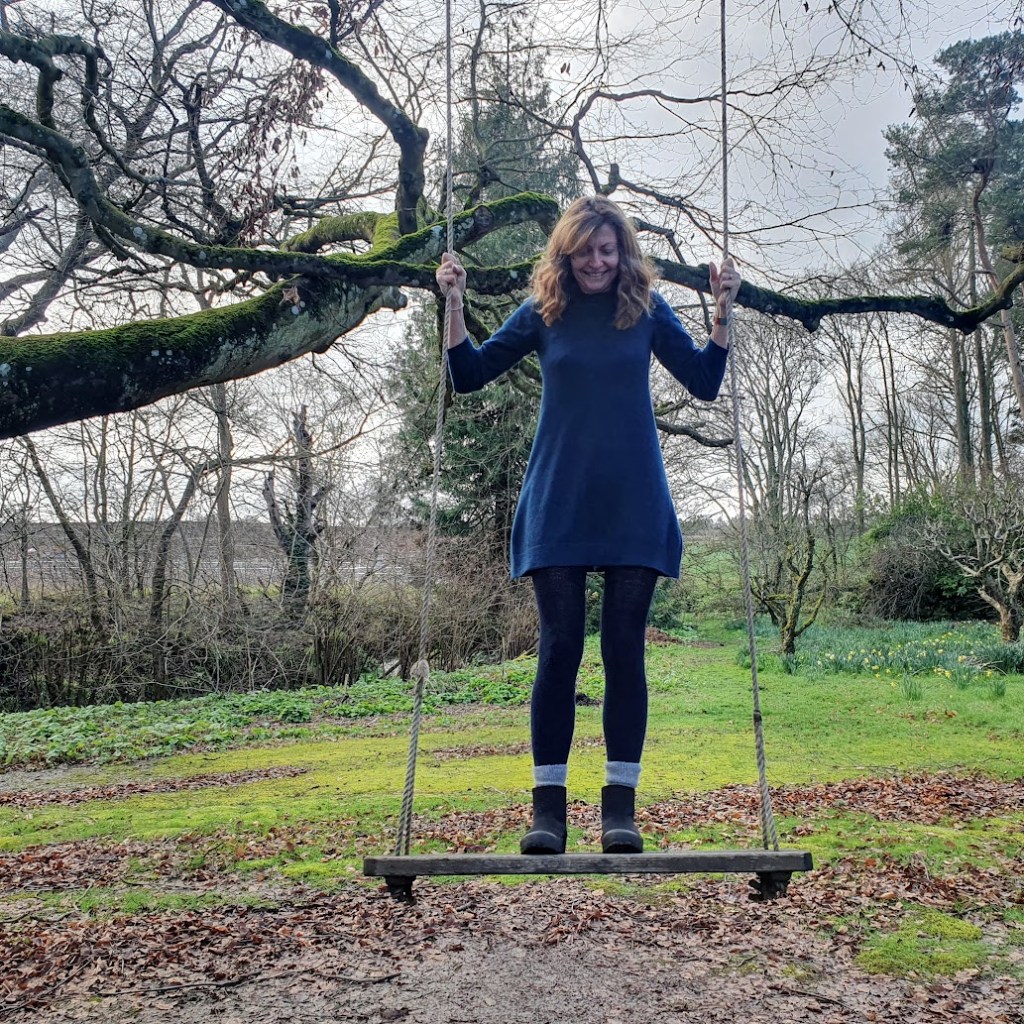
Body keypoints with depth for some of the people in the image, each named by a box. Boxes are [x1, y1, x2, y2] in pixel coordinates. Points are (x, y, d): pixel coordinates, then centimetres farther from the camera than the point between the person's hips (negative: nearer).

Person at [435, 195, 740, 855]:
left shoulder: (648, 310, 7)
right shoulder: (543, 312, 6)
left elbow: (705, 383, 9)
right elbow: (470, 374, 9)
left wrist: (724, 312, -1)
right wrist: (455, 305, -2)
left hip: (635, 507, 1)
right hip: (558, 505, 0)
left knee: (625, 648, 1)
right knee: (560, 647, -2)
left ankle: (621, 805, 9)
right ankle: (549, 805, 6)